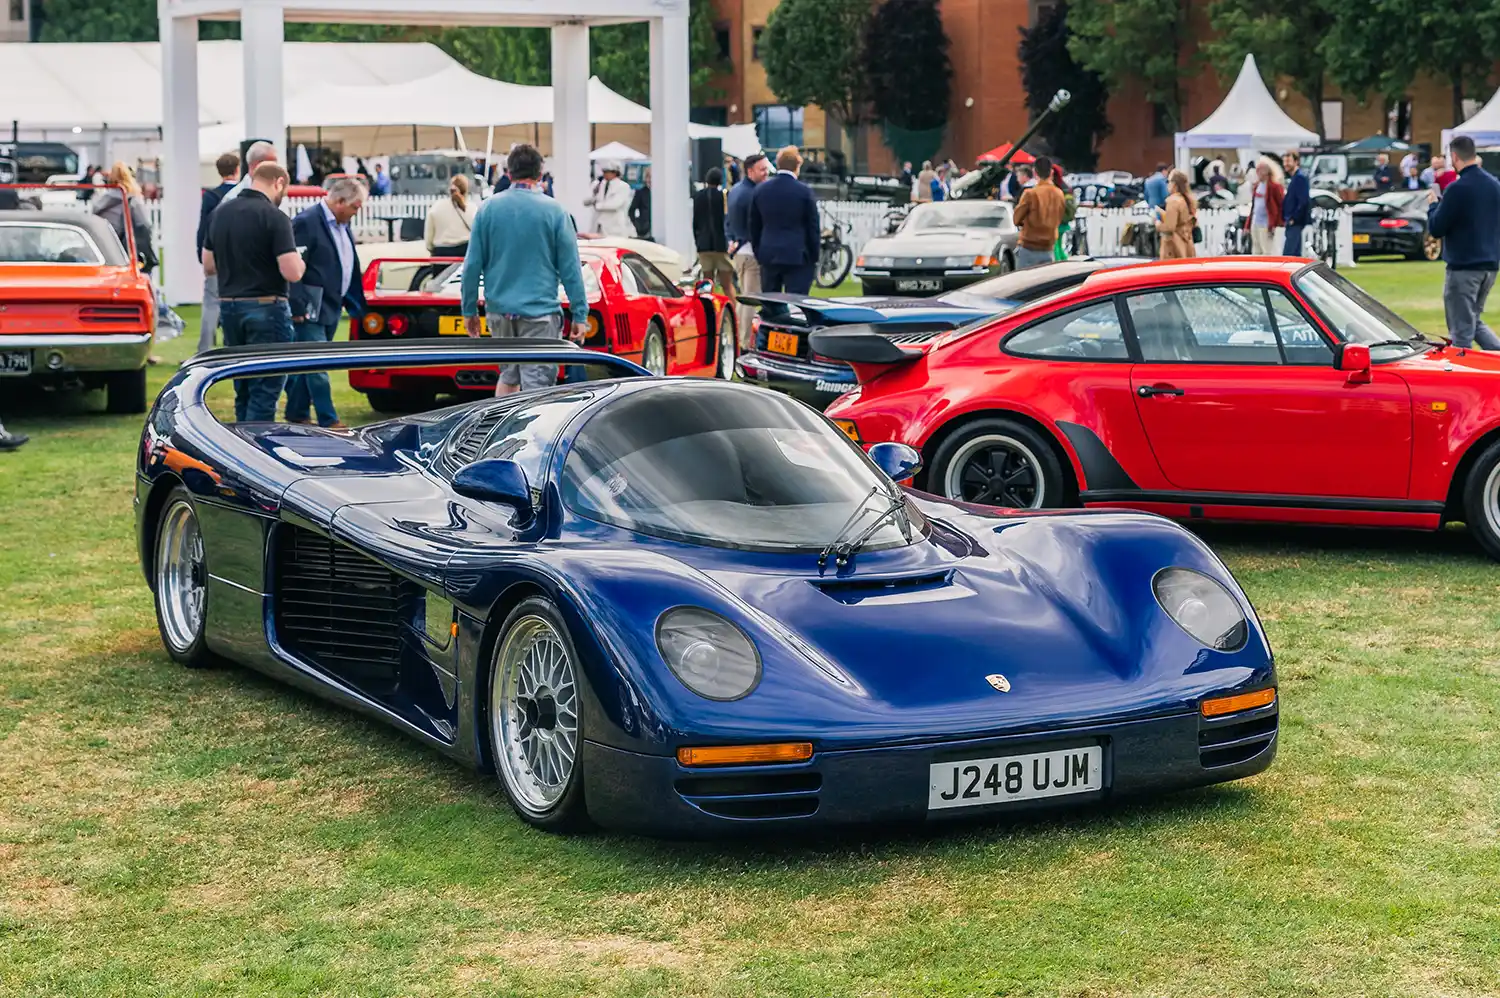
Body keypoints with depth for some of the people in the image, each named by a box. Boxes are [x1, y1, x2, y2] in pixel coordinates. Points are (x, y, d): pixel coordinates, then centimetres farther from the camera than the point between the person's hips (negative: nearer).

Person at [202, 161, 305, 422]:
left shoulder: (220, 213, 8)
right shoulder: (274, 217, -14)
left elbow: (209, 266, 15)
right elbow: (292, 272, -19)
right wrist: (299, 262, 2)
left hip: (229, 307, 7)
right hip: (265, 308, -7)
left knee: (243, 389, 16)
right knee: (265, 390, -3)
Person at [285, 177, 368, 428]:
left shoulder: (343, 226, 13)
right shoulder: (306, 222, -16)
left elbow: (350, 268, 21)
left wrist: (354, 303, 16)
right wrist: (297, 307, -21)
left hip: (332, 308, 9)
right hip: (311, 310, -9)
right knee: (317, 366, -7)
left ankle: (296, 414, 22)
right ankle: (328, 422, -8)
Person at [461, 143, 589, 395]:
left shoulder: (488, 209, 2)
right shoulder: (554, 211, -5)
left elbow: (473, 264, 3)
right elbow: (570, 268, -4)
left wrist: (469, 310, 11)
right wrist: (580, 315, 0)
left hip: (498, 310, 4)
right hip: (539, 312, -3)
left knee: (508, 375, 19)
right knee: (536, 384, -4)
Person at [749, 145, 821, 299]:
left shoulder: (760, 190, 5)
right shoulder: (804, 191, -8)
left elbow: (754, 227, 11)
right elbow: (813, 227, -4)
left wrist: (759, 254, 19)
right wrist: (814, 257, 5)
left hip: (768, 256, 4)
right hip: (797, 257, -4)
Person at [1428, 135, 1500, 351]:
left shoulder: (1457, 189, -16)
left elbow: (1436, 229, -13)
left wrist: (1433, 204, 6)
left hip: (1463, 267, -7)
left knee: (1461, 330, 0)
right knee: (1474, 321, 20)